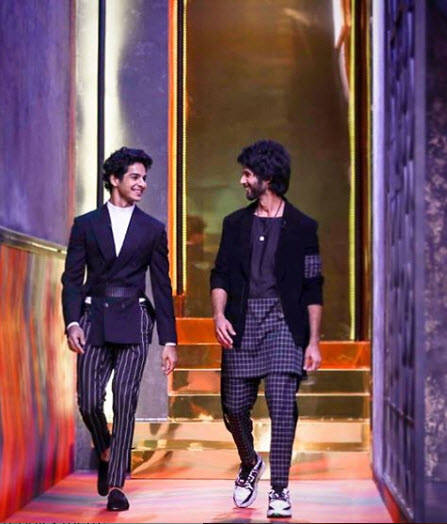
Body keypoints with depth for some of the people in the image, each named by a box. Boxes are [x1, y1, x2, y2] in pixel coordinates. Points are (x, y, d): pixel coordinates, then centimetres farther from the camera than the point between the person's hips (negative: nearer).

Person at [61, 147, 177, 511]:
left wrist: (169, 340, 3)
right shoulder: (86, 225, 8)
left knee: (125, 401, -9)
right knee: (89, 401, -5)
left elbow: (162, 287, 9)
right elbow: (72, 278, 5)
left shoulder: (152, 229, 9)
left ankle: (116, 485, -4)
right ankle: (105, 454, 27)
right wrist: (72, 323, -10)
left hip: (133, 322, 0)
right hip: (94, 320, 0)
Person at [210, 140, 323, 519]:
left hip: (283, 324, -3)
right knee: (235, 406, 7)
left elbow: (313, 288, 3)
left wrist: (314, 341, -2)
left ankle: (279, 491, -4)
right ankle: (250, 464, 36)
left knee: (282, 407, -11)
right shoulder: (236, 224, 12)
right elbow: (221, 274, 10)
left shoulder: (301, 227, 3)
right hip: (242, 324, 3)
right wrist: (219, 313, -9)